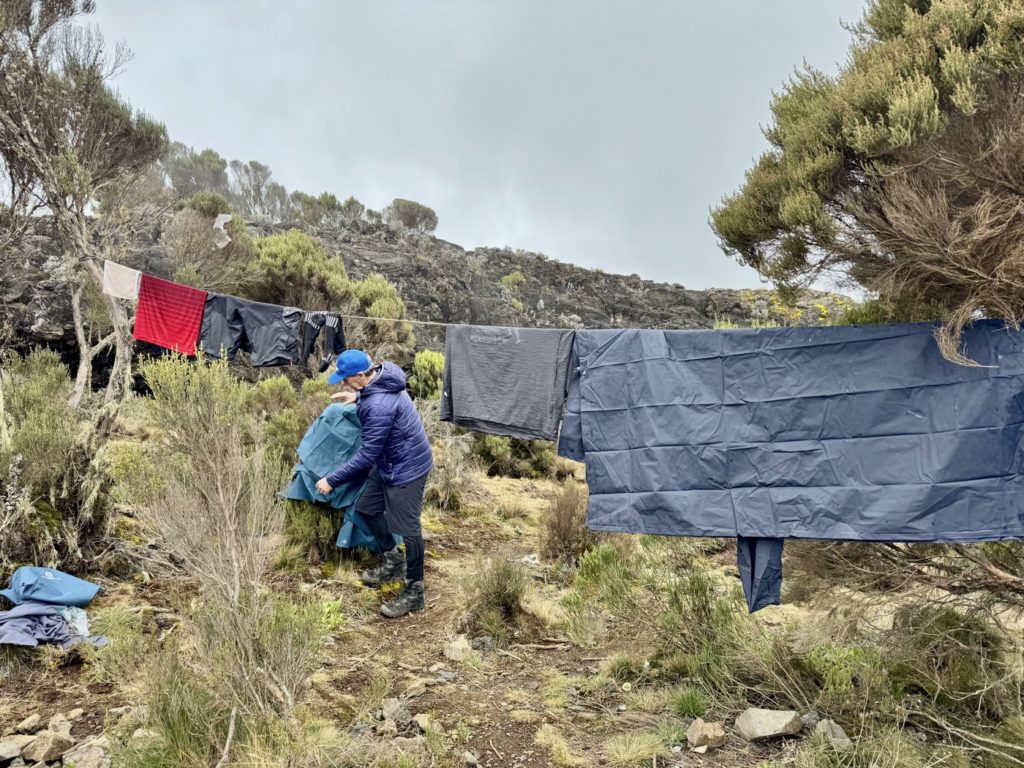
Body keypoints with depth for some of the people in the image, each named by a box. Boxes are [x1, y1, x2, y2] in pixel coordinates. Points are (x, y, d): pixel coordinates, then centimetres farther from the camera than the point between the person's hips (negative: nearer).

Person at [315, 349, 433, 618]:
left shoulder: (379, 407, -34)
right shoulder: (383, 374, -5)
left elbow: (366, 456, -28)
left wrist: (332, 480, -19)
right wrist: (357, 396, 11)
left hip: (406, 468, -10)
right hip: (389, 462, 10)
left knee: (407, 528, -1)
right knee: (368, 507, 19)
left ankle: (414, 593, 13)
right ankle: (393, 559, 37)